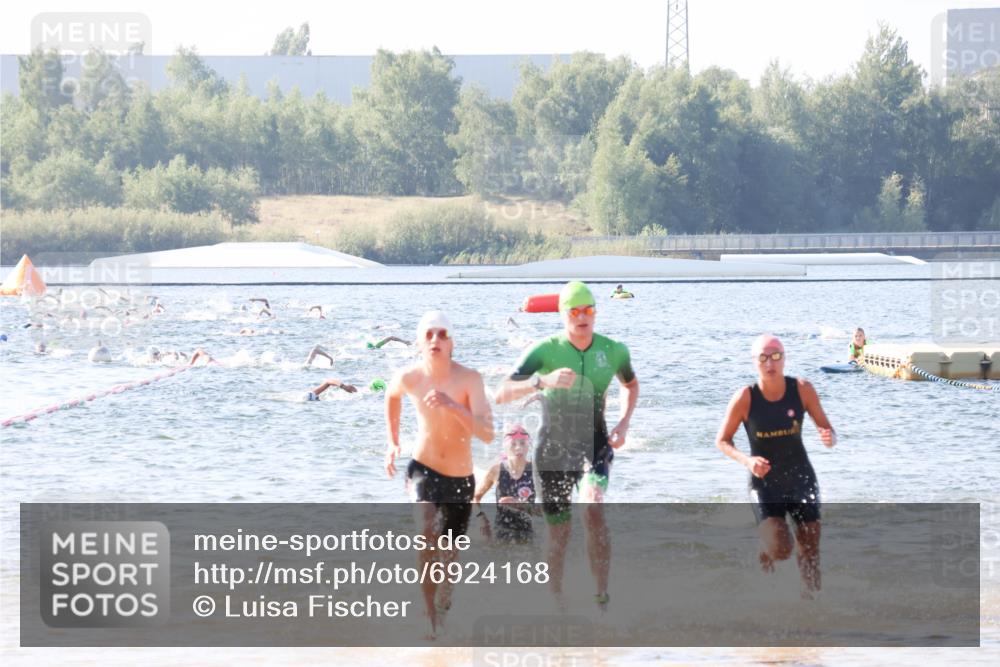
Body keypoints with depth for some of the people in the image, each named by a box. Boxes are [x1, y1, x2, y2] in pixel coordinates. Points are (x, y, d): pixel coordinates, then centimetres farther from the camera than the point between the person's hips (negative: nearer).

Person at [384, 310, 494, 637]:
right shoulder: (409, 377, -12)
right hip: (423, 470, -1)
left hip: (461, 479, 1)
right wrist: (392, 443, 13)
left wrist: (452, 406, -40)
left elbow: (487, 433, -28)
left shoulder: (469, 379, -20)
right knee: (428, 531, -28)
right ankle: (430, 619, -24)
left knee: (450, 555, 13)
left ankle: (443, 607, 45)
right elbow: (392, 396, 14)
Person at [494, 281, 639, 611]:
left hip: (594, 444, 0)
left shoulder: (614, 351, -4)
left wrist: (624, 423, 3)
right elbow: (503, 394, -24)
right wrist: (542, 381, -40)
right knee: (559, 534, 6)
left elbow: (631, 385, 20)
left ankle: (602, 596, -24)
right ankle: (556, 599, 29)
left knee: (593, 506, -28)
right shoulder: (545, 350, -14)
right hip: (553, 448, 0)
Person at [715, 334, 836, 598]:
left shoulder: (802, 390, -9)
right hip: (764, 484, -2)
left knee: (811, 552, 0)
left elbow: (827, 429, 0)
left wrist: (829, 438, -25)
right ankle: (765, 557, 19)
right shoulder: (745, 398, -15)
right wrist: (746, 460, -22)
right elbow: (722, 441, -3)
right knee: (780, 548, -19)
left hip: (801, 480, 2)